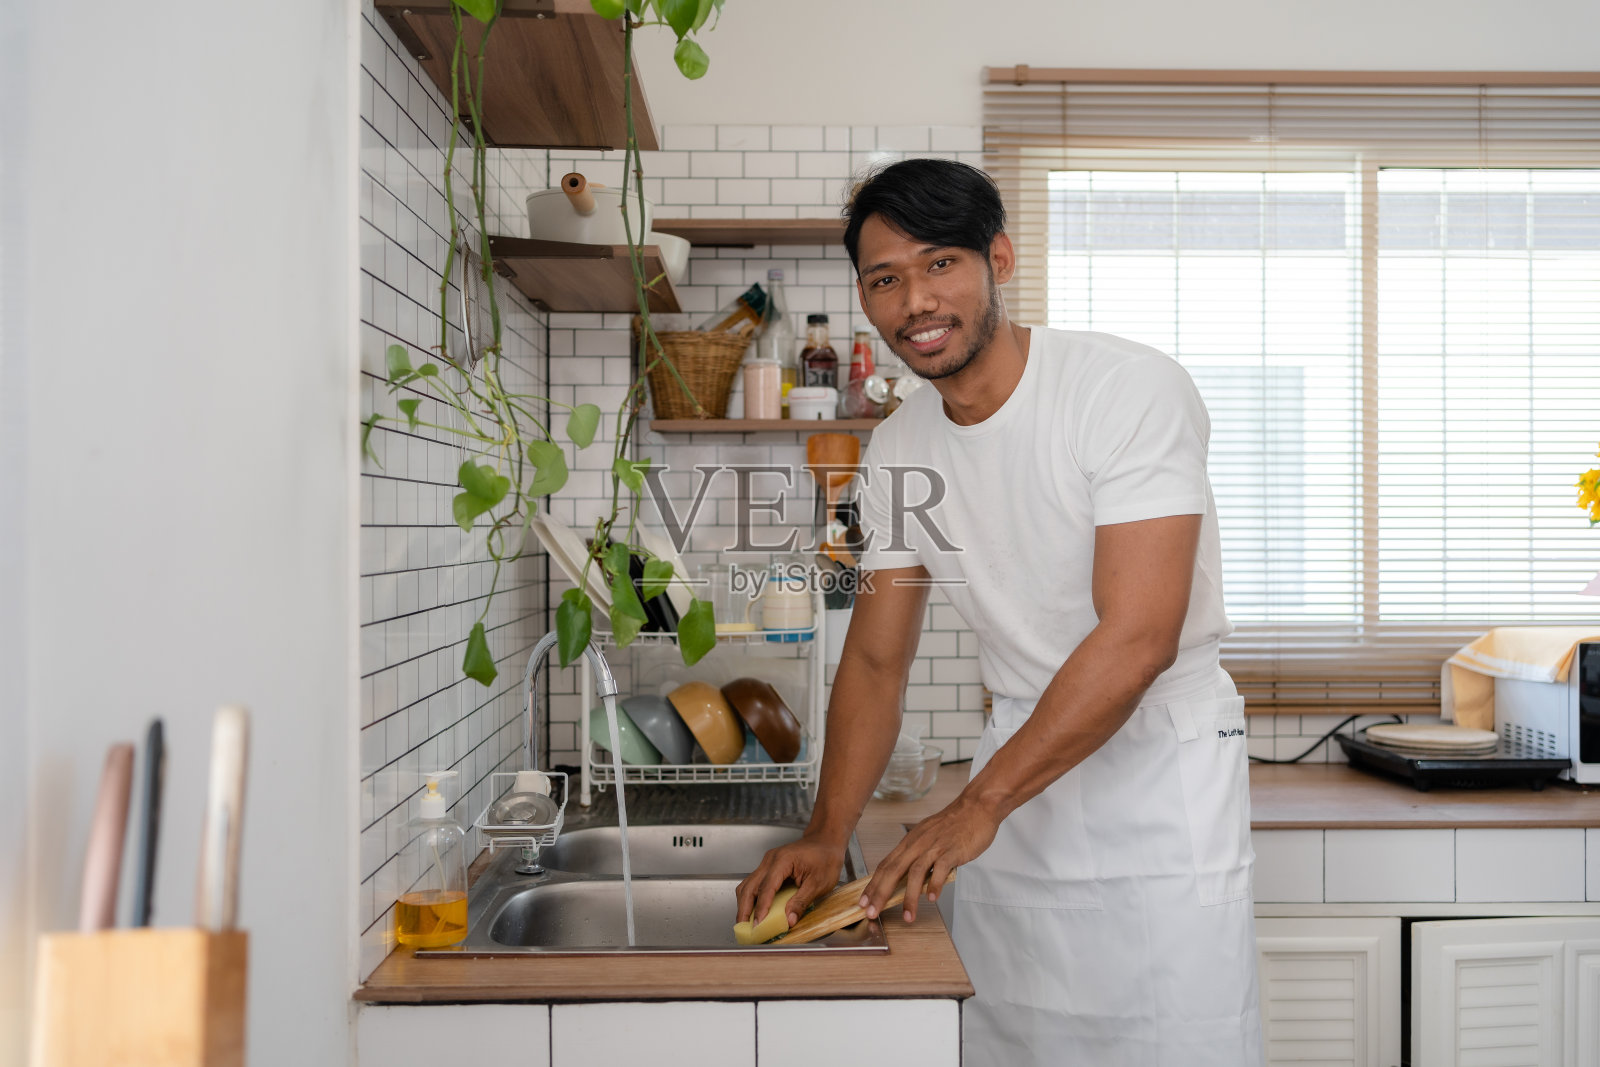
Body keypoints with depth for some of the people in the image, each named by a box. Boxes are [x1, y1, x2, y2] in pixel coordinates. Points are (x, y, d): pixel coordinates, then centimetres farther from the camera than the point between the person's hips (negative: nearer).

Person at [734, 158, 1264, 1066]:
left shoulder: (1134, 389, -17)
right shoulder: (898, 450, 2)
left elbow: (1139, 638, -24)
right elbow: (877, 658, 6)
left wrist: (978, 805, -23)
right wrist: (828, 835, -6)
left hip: (1161, 760, -5)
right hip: (1024, 749, 5)